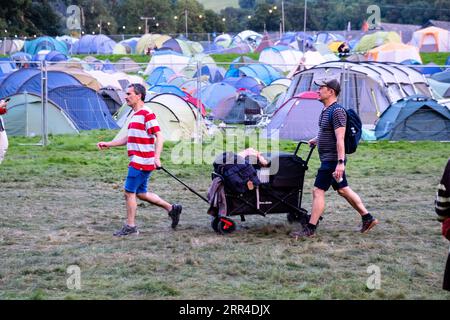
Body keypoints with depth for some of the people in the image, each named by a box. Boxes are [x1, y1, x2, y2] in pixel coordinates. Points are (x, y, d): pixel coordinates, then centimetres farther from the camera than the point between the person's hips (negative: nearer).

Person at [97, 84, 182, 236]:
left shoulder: (147, 114, -14)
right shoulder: (136, 115, 17)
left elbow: (159, 136, -20)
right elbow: (128, 138, 25)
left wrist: (157, 158, -29)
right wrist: (108, 144, 19)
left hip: (141, 161, -10)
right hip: (138, 161, 10)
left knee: (129, 192, -5)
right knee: (141, 193, 15)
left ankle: (130, 227, 3)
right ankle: (172, 208, 21)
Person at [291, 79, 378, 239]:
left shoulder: (337, 111, -19)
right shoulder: (326, 110, 12)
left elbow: (340, 139, -25)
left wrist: (340, 162, -28)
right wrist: (316, 140, 24)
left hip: (332, 160, -10)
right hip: (329, 159, 10)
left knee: (318, 191, -8)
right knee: (343, 189, 15)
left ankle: (310, 229, -4)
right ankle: (368, 218, 22)